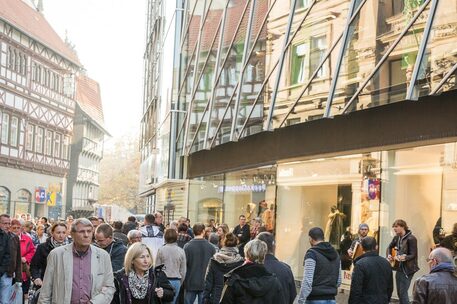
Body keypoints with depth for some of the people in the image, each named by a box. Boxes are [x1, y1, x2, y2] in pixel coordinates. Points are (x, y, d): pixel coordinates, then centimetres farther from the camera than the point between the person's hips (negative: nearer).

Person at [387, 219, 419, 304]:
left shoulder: (411, 238, -16)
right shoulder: (397, 237, 8)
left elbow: (412, 255, -19)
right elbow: (390, 247, 26)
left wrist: (403, 258, -36)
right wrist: (389, 255, 7)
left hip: (407, 269, -8)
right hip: (399, 268, 8)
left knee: (403, 292, -10)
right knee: (399, 292, 12)